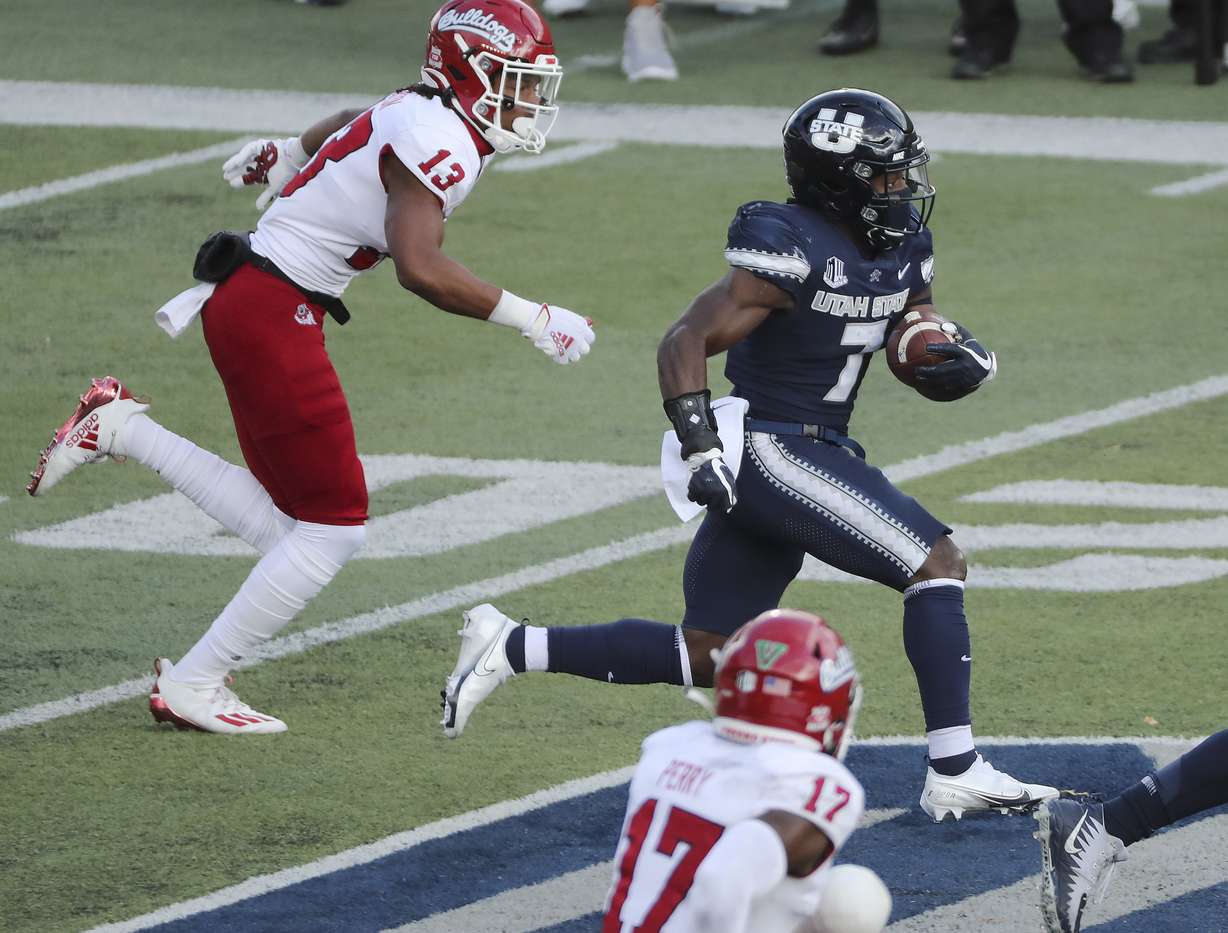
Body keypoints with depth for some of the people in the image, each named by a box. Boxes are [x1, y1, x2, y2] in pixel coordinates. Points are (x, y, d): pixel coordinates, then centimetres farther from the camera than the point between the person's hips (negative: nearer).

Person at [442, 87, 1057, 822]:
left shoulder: (901, 253, 7)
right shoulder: (794, 254, -19)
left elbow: (918, 342, 17)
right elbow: (685, 342, -18)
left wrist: (959, 359, -7)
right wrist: (700, 447, -26)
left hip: (815, 452, 9)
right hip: (773, 451, -9)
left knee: (705, 657, 12)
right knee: (937, 563, -13)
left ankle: (511, 648, 18)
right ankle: (956, 775, -11)